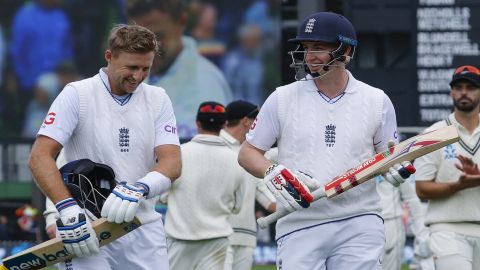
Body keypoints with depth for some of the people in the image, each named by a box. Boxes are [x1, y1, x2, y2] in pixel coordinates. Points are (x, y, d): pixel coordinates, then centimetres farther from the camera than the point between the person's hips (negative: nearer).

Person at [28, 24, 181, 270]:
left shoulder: (158, 99, 8)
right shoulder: (76, 95, -2)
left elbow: (172, 162, -2)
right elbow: (40, 157, -10)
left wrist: (139, 189, -23)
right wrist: (67, 208, -24)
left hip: (144, 229, 3)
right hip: (87, 229, -3)